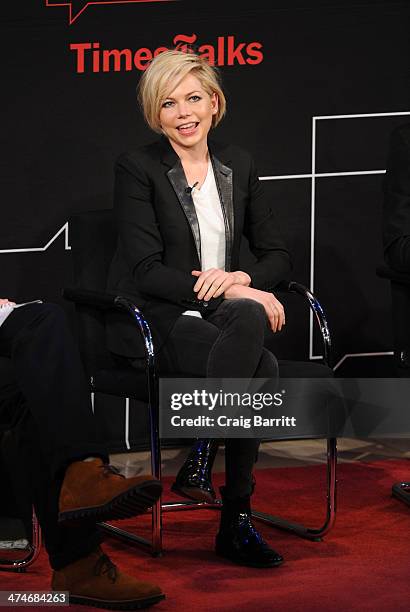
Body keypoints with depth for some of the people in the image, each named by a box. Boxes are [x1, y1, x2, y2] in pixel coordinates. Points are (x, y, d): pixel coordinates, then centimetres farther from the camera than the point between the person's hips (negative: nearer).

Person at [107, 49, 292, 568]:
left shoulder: (237, 165, 11)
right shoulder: (137, 168, -5)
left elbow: (277, 255, 11)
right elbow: (146, 270, -14)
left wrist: (241, 278, -12)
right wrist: (225, 292, -22)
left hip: (218, 314, 5)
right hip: (149, 321, -5)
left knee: (250, 318, -33)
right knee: (261, 367, -32)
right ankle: (235, 521, -22)